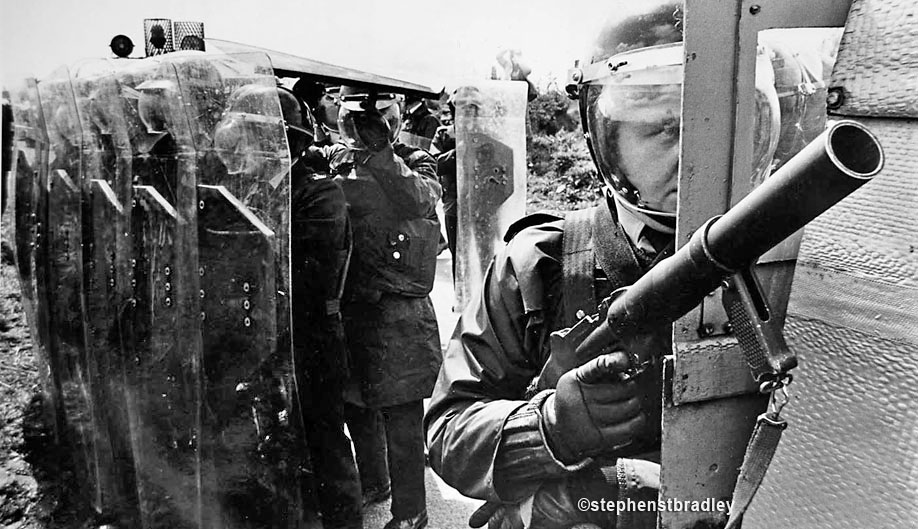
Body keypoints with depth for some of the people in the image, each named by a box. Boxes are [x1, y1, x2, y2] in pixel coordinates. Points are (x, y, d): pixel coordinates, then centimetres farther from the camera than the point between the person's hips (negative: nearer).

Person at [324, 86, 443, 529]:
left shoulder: (414, 162, -3)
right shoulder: (336, 162, 7)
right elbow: (320, 216, 5)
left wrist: (381, 154, -16)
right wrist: (332, 173, -1)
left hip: (399, 313, -3)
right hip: (347, 307, 3)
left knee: (402, 418, 4)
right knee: (357, 409, 18)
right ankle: (371, 483, 41)